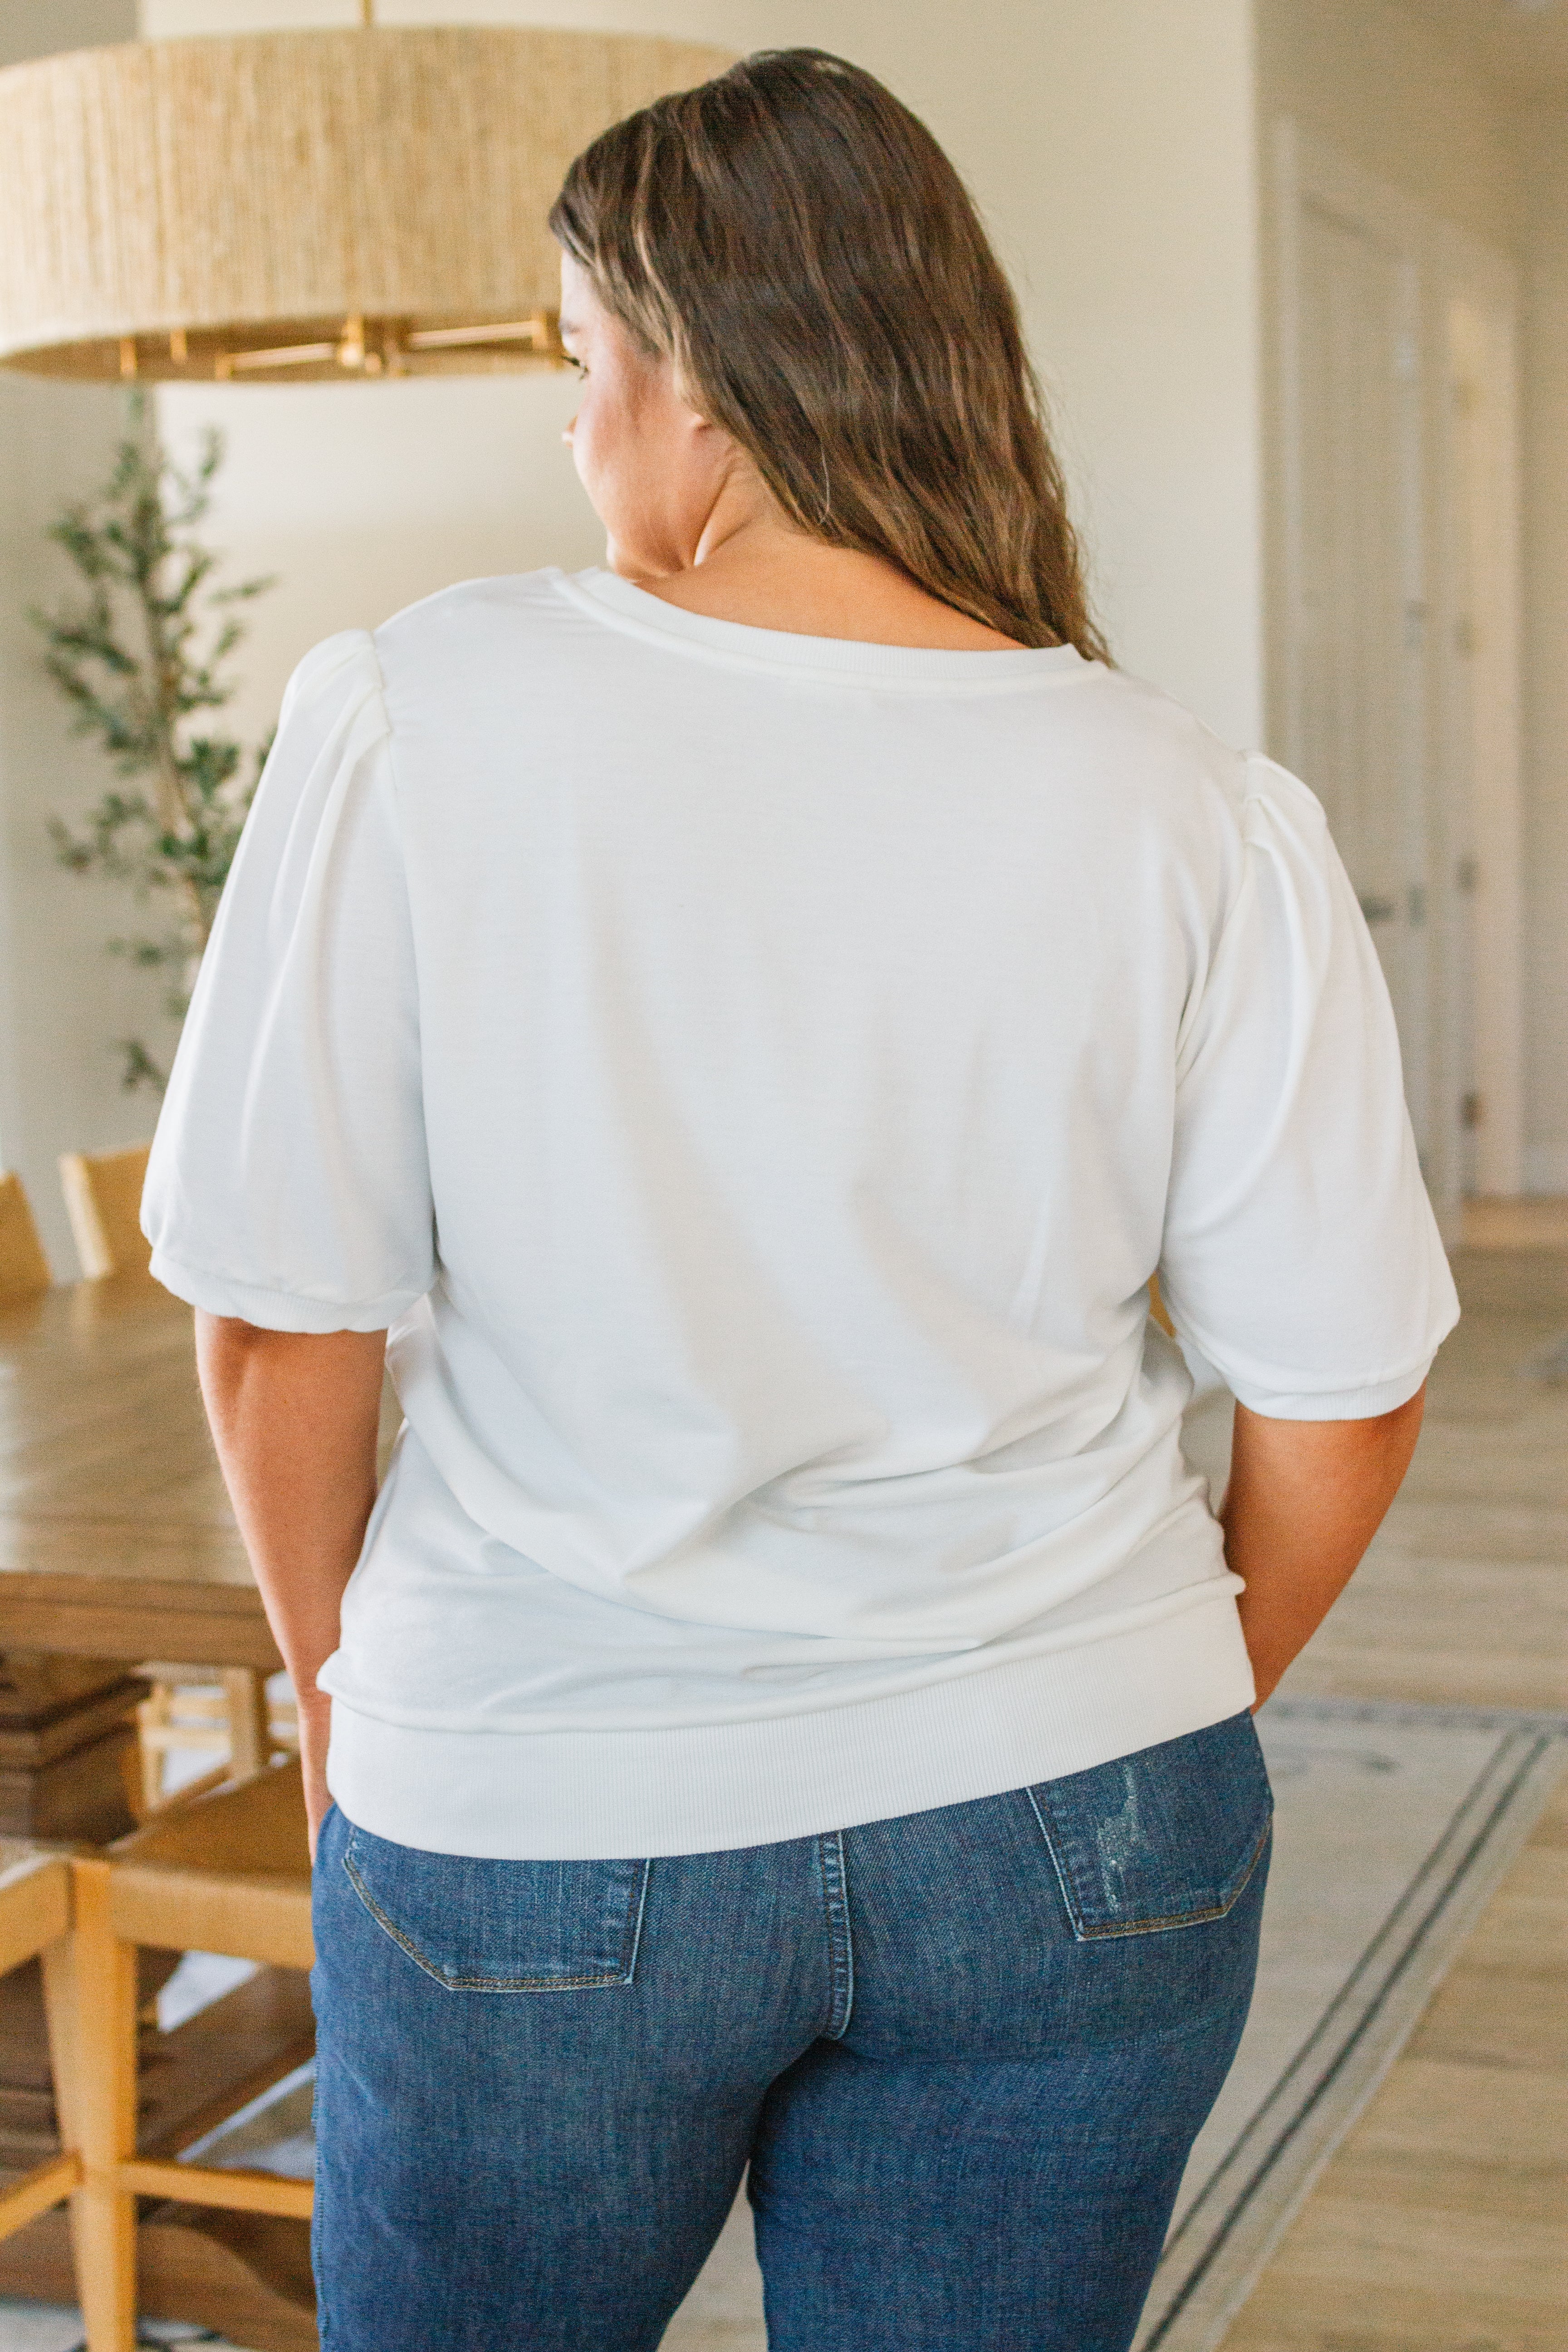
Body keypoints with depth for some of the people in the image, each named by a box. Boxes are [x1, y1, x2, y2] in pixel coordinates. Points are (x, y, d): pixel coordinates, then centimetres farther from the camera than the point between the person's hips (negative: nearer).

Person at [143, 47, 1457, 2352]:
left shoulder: (417, 721, -14)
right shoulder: (1201, 821, -9)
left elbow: (281, 1319, -9)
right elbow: (1342, 1398, -5)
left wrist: (335, 1677, 9)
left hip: (537, 1837, -1)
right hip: (1067, 1850, 2)